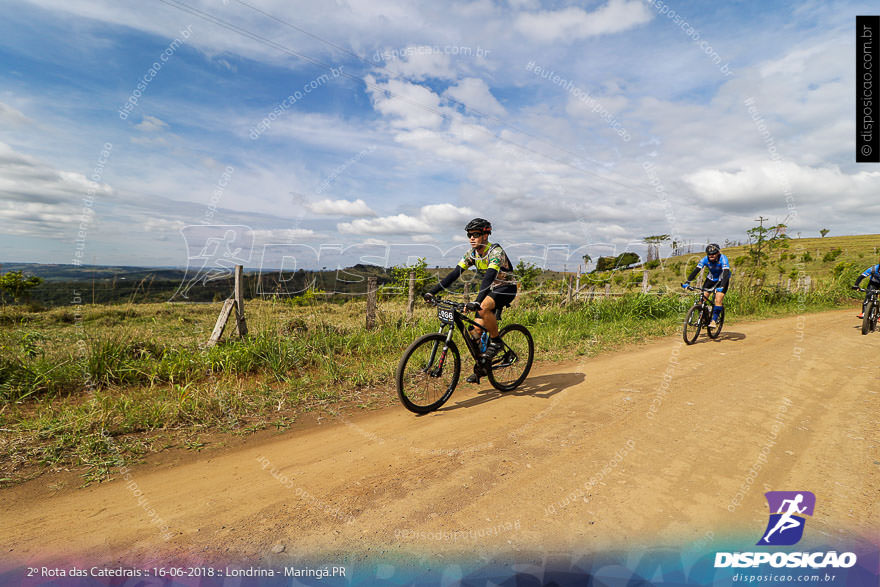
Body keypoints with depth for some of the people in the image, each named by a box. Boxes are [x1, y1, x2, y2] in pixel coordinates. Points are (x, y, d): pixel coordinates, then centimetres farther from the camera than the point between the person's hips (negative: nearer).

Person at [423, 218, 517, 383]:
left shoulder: (496, 251, -25)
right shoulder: (472, 253, -4)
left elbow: (489, 276, -40)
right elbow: (455, 273, -9)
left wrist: (477, 301, -54)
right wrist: (433, 291, -18)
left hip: (507, 288, -7)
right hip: (490, 288, 7)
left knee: (483, 307, -36)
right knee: (476, 331, -4)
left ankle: (496, 341, -14)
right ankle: (480, 367, 12)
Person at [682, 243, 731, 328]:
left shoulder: (723, 259, -28)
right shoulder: (705, 259, -19)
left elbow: (726, 273, -38)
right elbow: (696, 270, -26)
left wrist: (721, 287, -52)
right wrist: (687, 282, -40)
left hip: (722, 280, -3)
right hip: (711, 279, 3)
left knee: (718, 300, -20)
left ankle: (714, 321, -12)